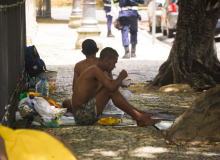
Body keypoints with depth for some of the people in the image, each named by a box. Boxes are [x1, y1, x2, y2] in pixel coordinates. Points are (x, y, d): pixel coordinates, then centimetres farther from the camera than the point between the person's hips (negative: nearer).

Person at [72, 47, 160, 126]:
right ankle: (140, 118, -12)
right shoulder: (95, 70, -14)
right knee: (111, 90, -16)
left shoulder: (94, 71, 19)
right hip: (82, 115, -10)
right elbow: (111, 87, -26)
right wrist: (121, 77, -7)